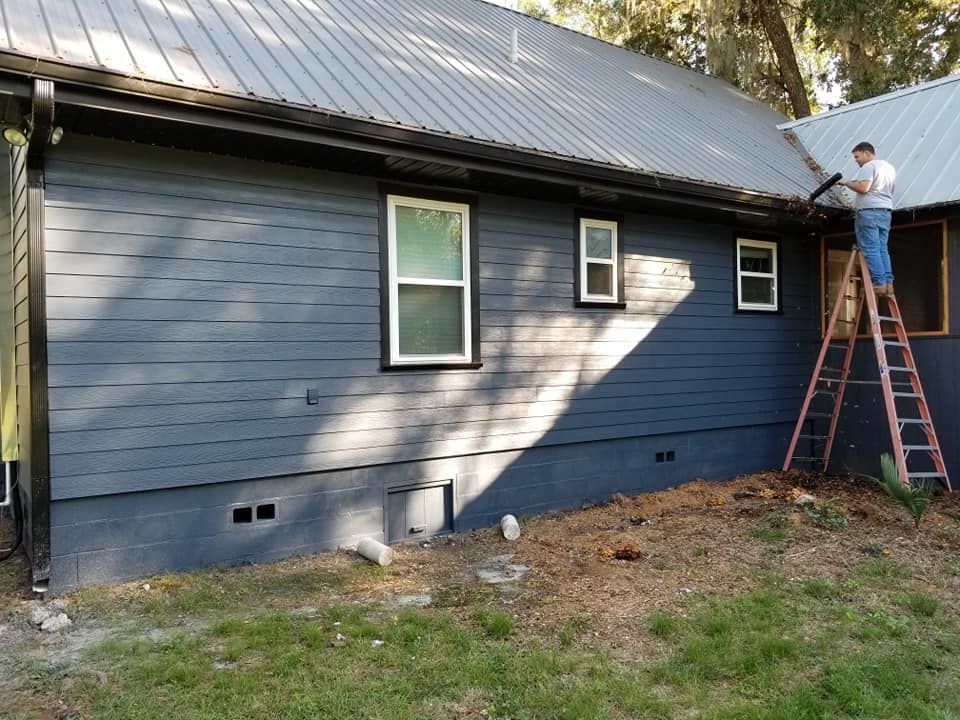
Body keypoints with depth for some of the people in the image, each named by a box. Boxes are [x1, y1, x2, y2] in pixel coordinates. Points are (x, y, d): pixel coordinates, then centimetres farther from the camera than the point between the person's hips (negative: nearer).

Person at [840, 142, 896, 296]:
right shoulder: (890, 167, 22)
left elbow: (863, 188, -20)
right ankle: (888, 283, 2)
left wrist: (847, 183, -3)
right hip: (886, 211, 9)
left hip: (869, 210, -9)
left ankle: (879, 283, -13)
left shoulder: (869, 166, -7)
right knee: (882, 249, 8)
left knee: (871, 249, -9)